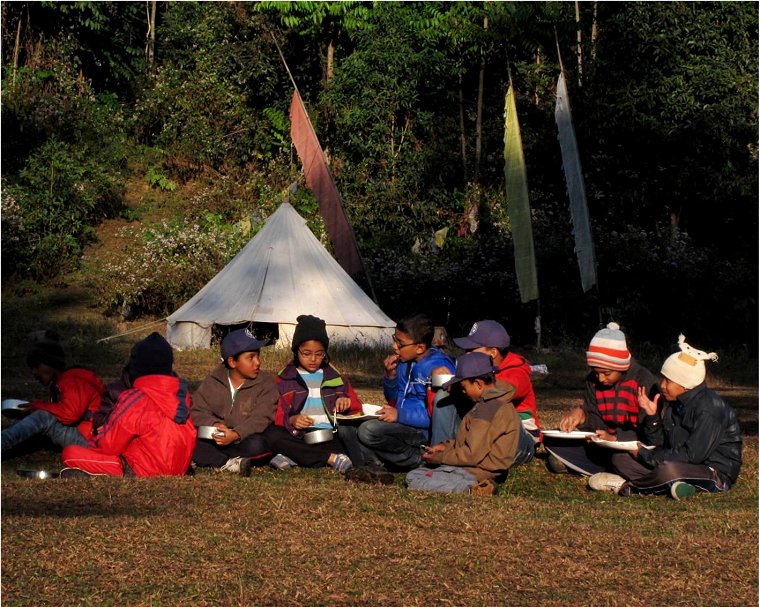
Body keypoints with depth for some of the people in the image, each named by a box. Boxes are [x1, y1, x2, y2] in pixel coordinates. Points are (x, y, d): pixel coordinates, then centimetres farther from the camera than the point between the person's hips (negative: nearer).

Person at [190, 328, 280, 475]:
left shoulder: (266, 382, -2)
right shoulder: (212, 382, 7)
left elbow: (260, 418, -14)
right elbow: (198, 412, 2)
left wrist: (236, 434, -31)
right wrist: (214, 424, -22)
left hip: (244, 440, -2)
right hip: (213, 439, 2)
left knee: (256, 445, -37)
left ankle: (208, 459, -23)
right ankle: (228, 464, -33)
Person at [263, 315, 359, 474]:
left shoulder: (335, 378, 21)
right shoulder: (285, 379, 15)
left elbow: (357, 410, 21)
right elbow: (277, 416, 5)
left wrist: (348, 403, -3)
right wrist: (291, 420, -17)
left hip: (330, 437, 1)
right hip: (299, 437, -1)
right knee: (271, 434, -33)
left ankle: (295, 458, -31)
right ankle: (332, 458, -32)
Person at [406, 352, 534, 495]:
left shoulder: (487, 410, -21)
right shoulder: (498, 403, 13)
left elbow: (473, 454, -23)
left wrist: (439, 458, -12)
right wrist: (446, 446, 11)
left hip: (476, 473, -11)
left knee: (415, 482, -17)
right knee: (412, 475, 8)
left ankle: (470, 489, -17)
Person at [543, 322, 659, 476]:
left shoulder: (644, 381, -17)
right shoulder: (593, 381, 1)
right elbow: (597, 423, 2)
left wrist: (615, 439, -33)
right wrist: (582, 416, -21)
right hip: (604, 446, 6)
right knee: (551, 440, -5)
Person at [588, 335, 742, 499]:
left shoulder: (709, 409, -19)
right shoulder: (674, 403, 7)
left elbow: (693, 455, -24)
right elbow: (659, 445, 9)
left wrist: (645, 455, -16)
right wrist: (652, 416, -9)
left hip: (717, 473, -8)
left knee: (668, 469, -40)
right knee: (620, 458, 0)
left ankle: (628, 485, -14)